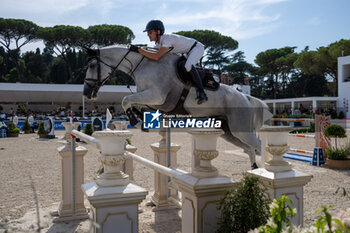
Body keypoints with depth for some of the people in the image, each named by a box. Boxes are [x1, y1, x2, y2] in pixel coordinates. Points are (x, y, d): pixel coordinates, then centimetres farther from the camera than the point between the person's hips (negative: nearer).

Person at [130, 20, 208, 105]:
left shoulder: (168, 39, -33)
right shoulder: (158, 43, -4)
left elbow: (156, 57, -41)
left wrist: (139, 50, -38)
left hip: (197, 47, -10)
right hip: (188, 52, 10)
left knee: (188, 66, -35)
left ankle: (202, 93, -28)